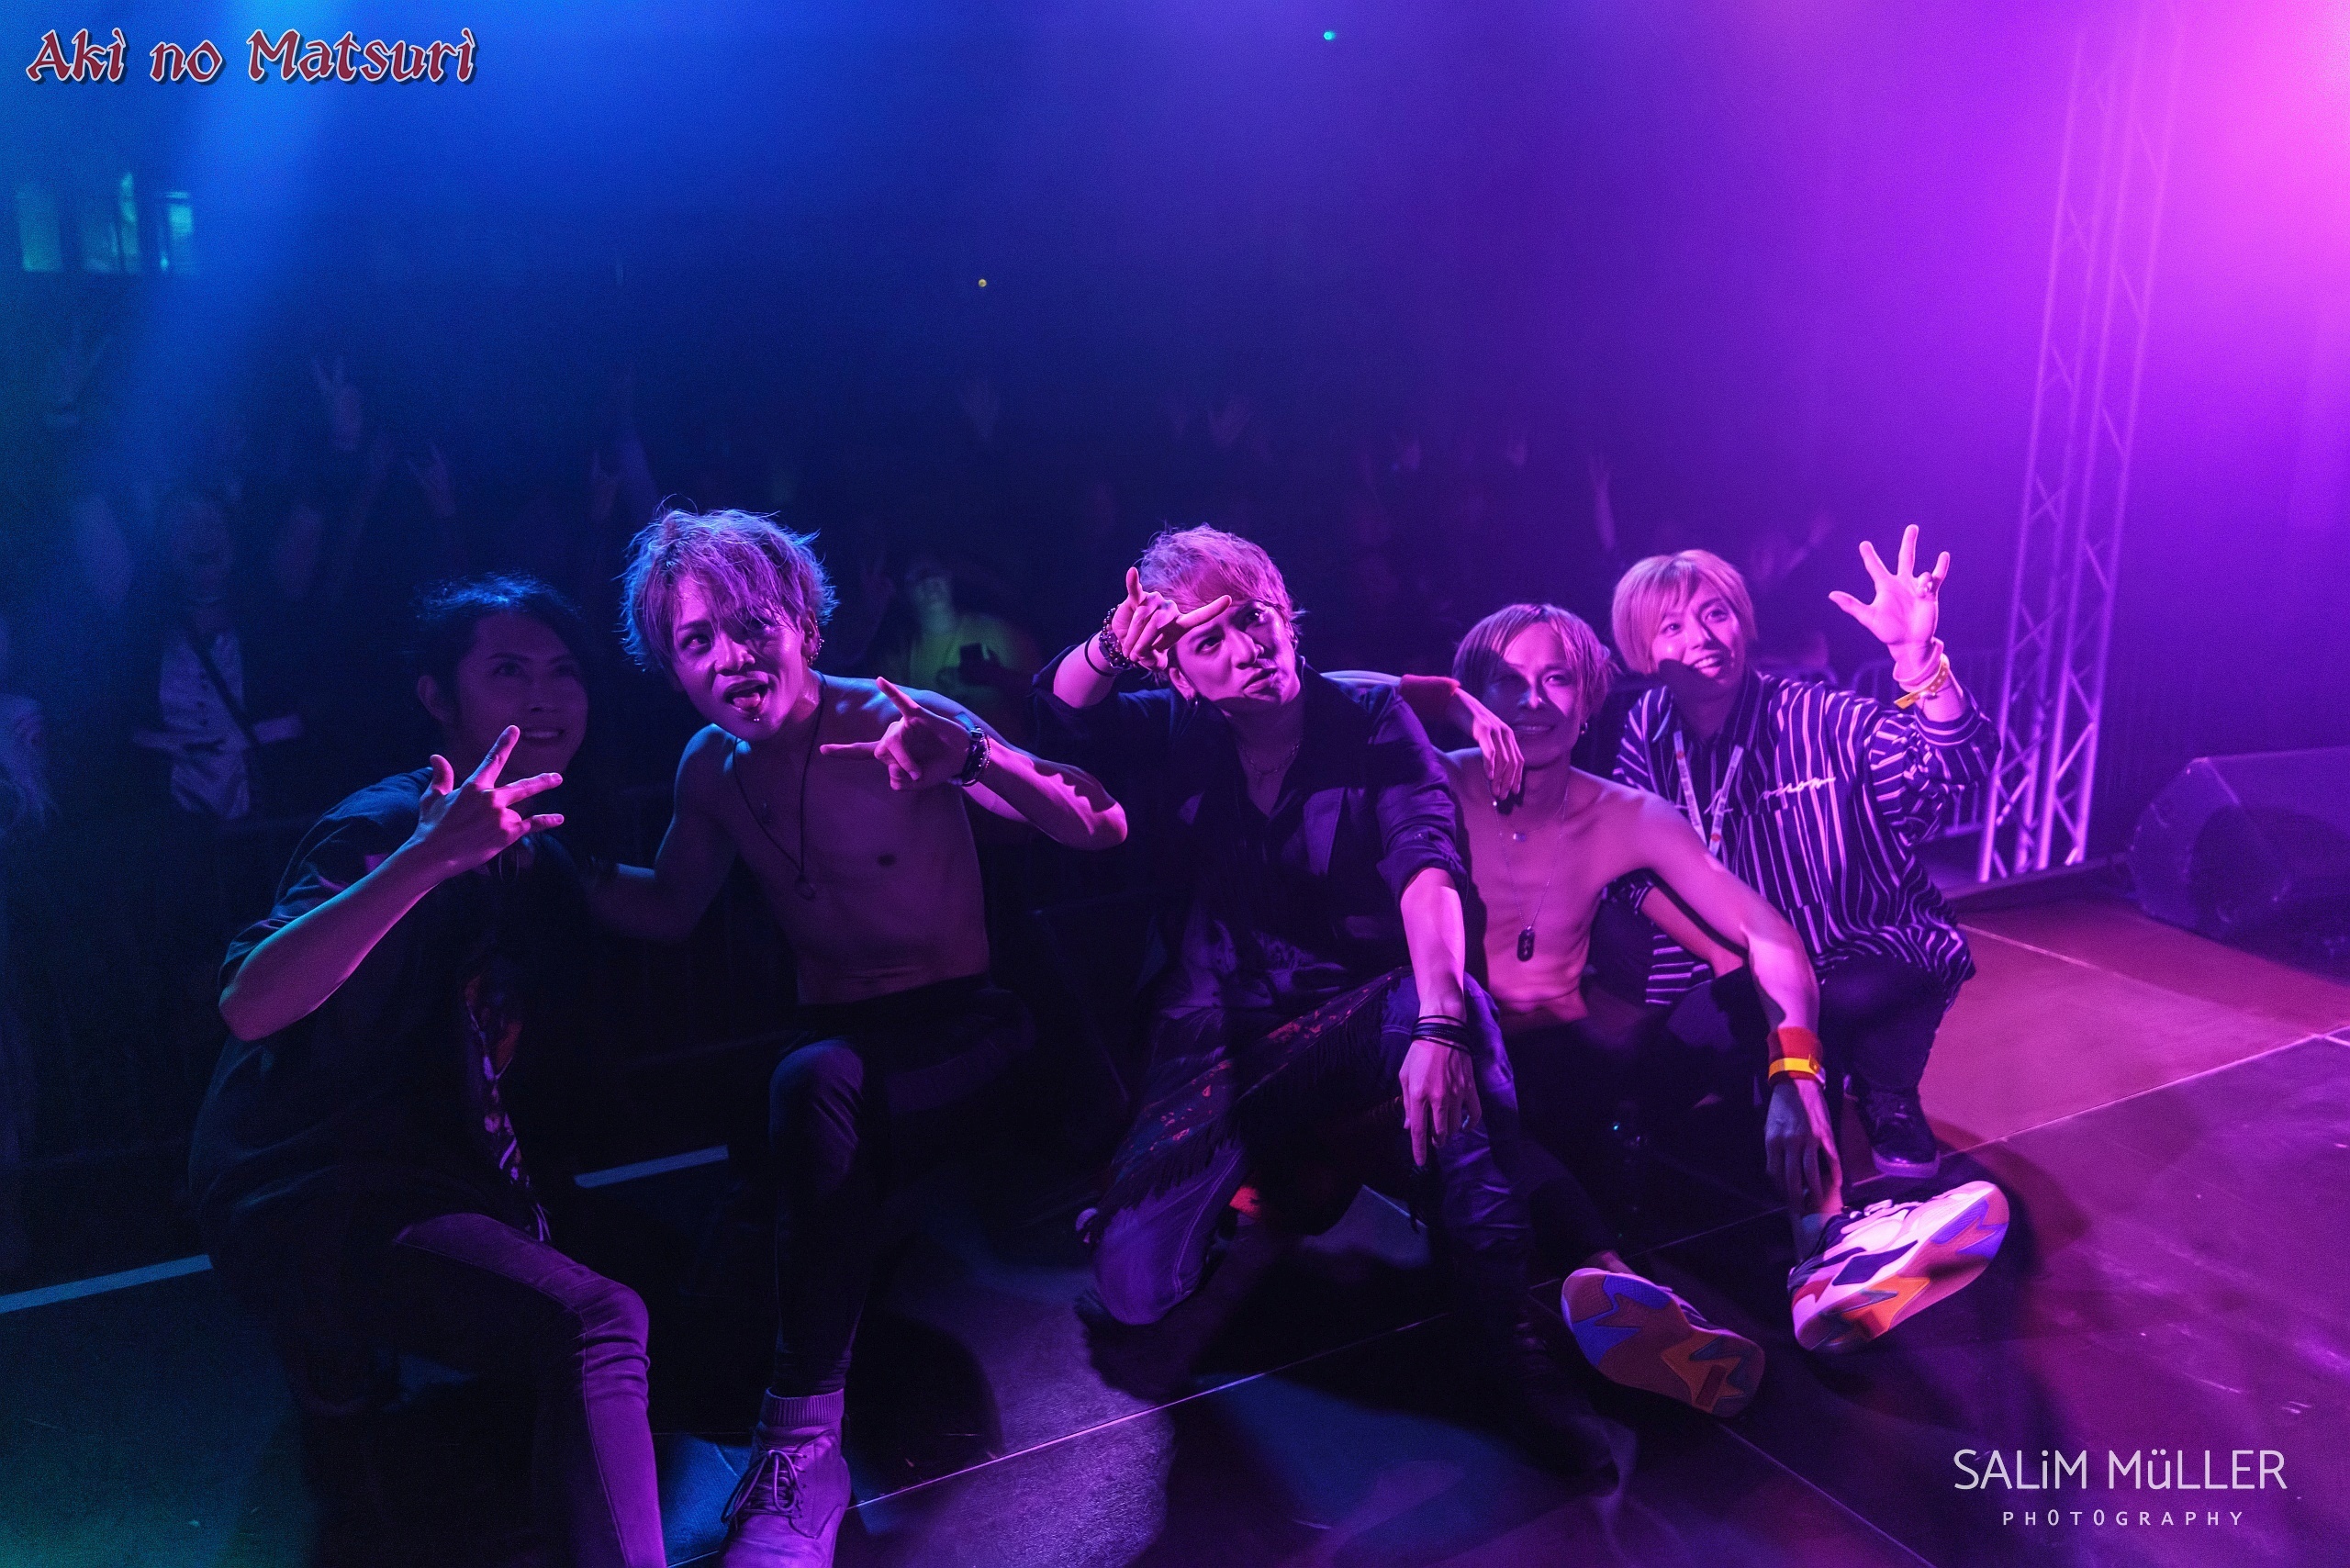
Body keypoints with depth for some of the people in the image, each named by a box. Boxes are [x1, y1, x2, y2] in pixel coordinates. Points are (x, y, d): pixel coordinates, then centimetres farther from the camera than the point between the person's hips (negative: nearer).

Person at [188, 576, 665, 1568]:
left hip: (446, 1179, 9)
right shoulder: (386, 826, -16)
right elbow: (249, 1007, -35)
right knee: (599, 1324, -29)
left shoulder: (541, 856, 9)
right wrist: (429, 858, -45)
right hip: (311, 1201, -9)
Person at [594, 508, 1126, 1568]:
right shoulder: (713, 766, 3)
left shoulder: (896, 722, -12)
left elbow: (1103, 829, -18)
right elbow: (670, 910, 16)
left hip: (969, 1031, -5)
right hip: (839, 1037, 5)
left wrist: (970, 754, -36)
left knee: (814, 1082, -35)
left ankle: (804, 1441, -27)